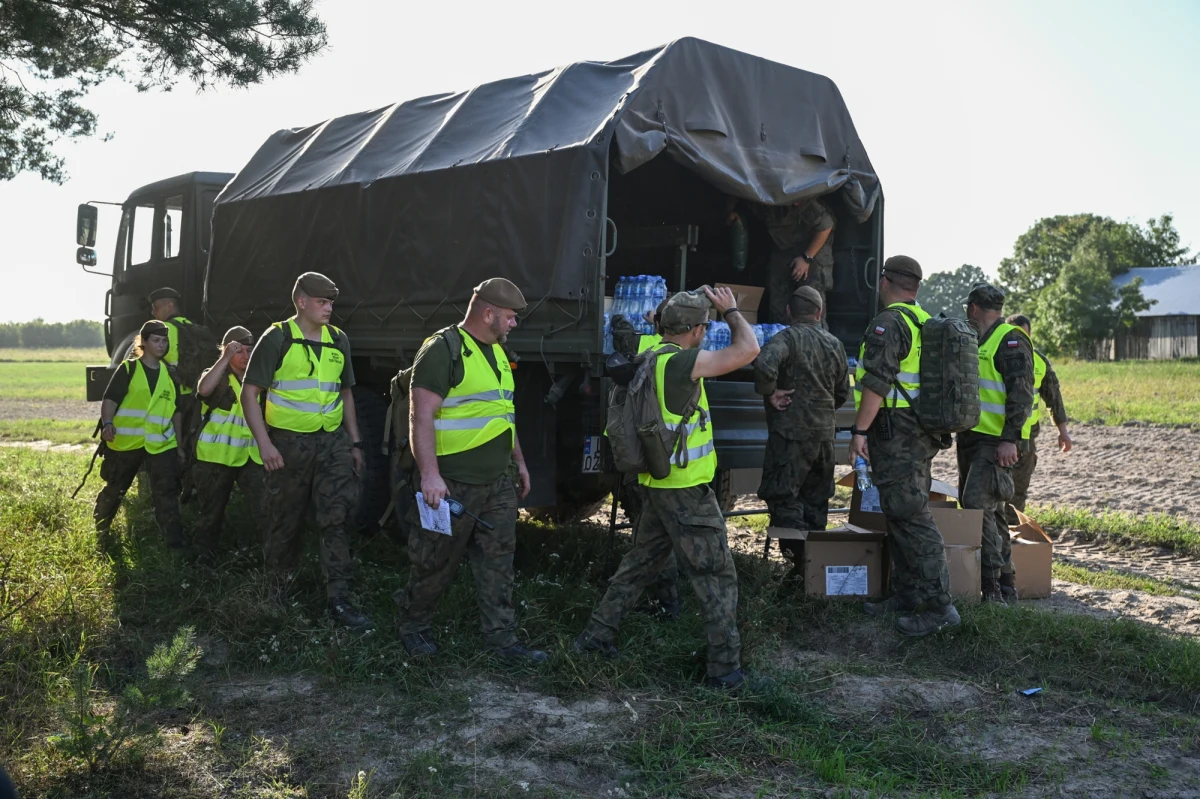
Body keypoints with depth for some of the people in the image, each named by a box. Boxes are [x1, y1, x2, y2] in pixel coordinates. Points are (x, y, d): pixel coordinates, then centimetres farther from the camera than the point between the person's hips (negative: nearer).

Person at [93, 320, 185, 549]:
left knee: (166, 494, -7)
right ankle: (100, 527, 37)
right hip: (126, 441, -2)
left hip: (161, 443, 3)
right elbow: (110, 399, -9)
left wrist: (181, 444, 15)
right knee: (115, 489, 13)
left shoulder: (170, 374, 11)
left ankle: (175, 544, -7)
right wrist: (107, 424, -27)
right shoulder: (128, 369, -2)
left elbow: (176, 411, 16)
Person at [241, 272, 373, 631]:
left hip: (333, 441, 4)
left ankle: (339, 599, -1)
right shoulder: (277, 339, -6)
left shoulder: (338, 341, 9)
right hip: (289, 443, -3)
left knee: (336, 519, -3)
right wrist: (264, 443, -16)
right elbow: (250, 392, -7)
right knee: (284, 520, 8)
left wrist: (355, 442, 14)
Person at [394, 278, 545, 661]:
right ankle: (414, 623, 25)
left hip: (499, 482, 8)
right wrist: (430, 474, -24)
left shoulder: (497, 352, 15)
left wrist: (519, 461, 23)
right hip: (453, 484, -8)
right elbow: (421, 416, -18)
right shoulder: (443, 349, -13)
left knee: (498, 561, 9)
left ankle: (500, 636, 16)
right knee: (437, 561, 5)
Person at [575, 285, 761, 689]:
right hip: (688, 491, -9)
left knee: (639, 564, 22)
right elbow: (748, 349, -22)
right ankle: (725, 668, 7)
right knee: (716, 577, 2)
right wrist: (730, 310, -8)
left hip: (657, 485, 9)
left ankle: (595, 636, 29)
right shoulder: (681, 362, -21)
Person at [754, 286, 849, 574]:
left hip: (791, 432, -7)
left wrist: (769, 392, -16)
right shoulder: (834, 344, 12)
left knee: (781, 496, -4)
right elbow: (843, 391, 21)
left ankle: (800, 551, -15)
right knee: (816, 500, 15)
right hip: (824, 432, 7)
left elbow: (764, 363, -31)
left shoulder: (788, 337, -10)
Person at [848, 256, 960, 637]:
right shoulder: (927, 323, 16)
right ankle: (907, 594, 22)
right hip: (923, 433, 10)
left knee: (909, 516, -9)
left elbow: (878, 382, -22)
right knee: (903, 512, 15)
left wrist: (860, 429, -19)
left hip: (895, 433, -10)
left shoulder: (888, 323, -13)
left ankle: (939, 606, -9)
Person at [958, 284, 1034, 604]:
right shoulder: (976, 341, 19)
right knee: (990, 511, 12)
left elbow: (1021, 393, -18)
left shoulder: (1011, 340, -10)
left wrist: (1010, 439, -24)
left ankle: (994, 586, -15)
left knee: (977, 504, -18)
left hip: (996, 442, -10)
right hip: (971, 437, 10)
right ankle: (1006, 583, 19)